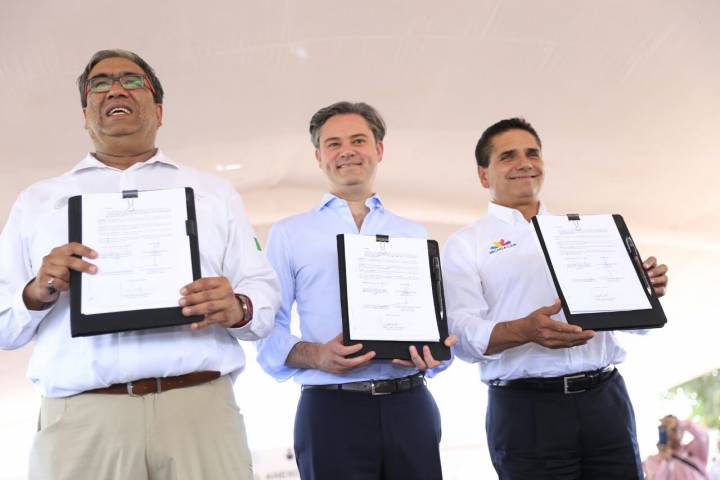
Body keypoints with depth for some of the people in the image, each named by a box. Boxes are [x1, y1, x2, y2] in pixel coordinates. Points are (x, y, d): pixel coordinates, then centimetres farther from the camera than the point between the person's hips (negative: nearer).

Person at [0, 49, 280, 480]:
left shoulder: (214, 193, 18)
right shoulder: (38, 201, 18)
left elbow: (264, 293, 10)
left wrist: (237, 309, -12)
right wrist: (36, 294, -8)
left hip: (201, 408, 0)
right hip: (80, 418, 0)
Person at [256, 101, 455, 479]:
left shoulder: (414, 235, 16)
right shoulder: (288, 234, 9)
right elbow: (268, 330, 3)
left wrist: (433, 354, -9)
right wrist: (316, 356, -16)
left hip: (410, 405, 3)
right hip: (331, 410, -2)